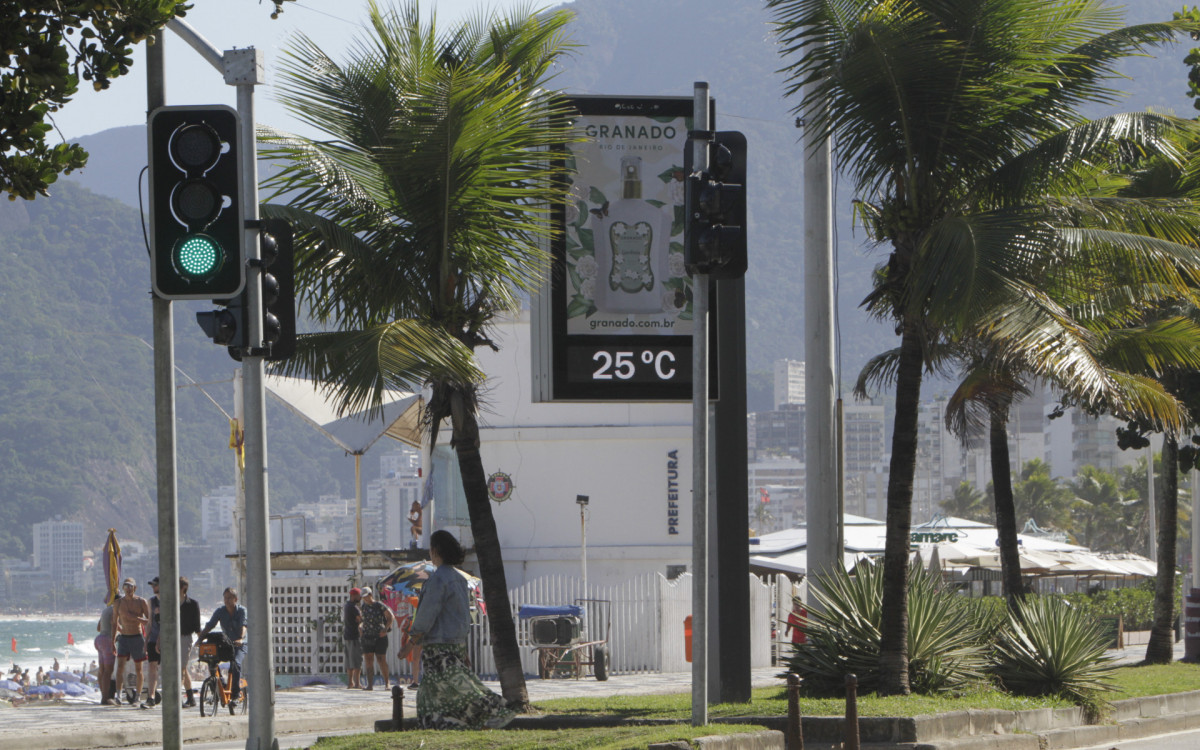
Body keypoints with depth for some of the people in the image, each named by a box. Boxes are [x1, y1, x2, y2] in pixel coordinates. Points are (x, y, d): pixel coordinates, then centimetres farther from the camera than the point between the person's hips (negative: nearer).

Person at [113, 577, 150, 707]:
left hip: (137, 637, -1)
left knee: (138, 668, 3)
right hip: (123, 638, 1)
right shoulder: (119, 603, 4)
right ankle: (118, 696, -19)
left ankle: (137, 697, 12)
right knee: (120, 665, -13)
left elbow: (149, 621, -3)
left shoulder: (142, 602, -2)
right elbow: (114, 623, 9)